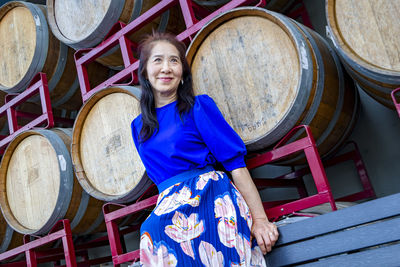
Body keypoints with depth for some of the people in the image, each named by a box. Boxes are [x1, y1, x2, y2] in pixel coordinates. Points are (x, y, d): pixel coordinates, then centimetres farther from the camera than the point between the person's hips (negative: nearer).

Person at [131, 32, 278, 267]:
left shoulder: (199, 107, 4)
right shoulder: (139, 126, 19)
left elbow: (236, 164, -3)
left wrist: (259, 218, -9)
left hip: (209, 197, -3)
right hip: (170, 205, 3)